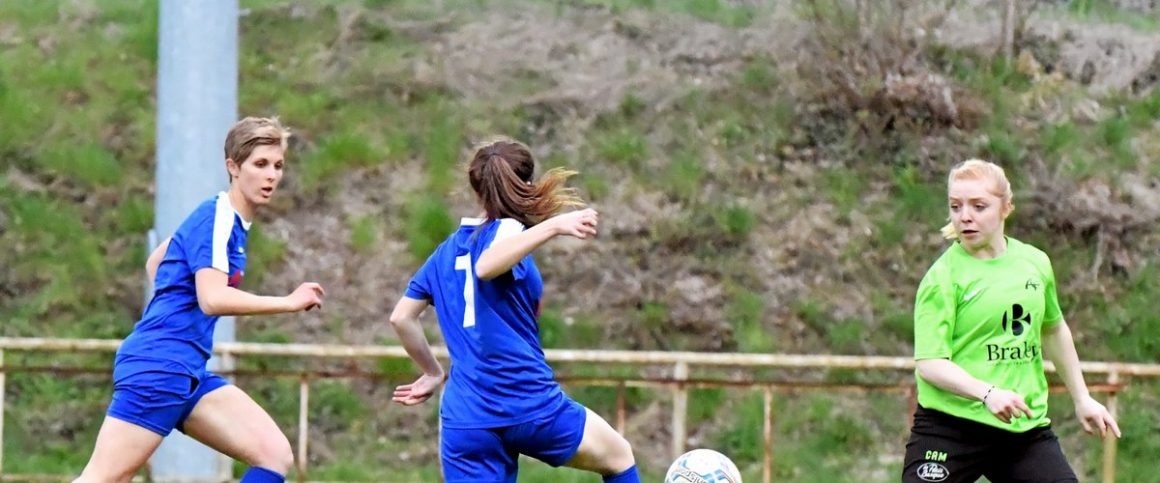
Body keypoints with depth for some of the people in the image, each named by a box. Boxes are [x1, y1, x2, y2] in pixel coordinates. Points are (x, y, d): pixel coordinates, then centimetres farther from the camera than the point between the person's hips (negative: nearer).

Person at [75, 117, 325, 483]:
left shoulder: (228, 220, 18)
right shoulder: (216, 218, -11)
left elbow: (155, 262, 32)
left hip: (190, 373, 10)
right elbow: (213, 299, -25)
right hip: (157, 366, -10)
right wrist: (289, 303, -18)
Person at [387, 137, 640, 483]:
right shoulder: (508, 230, -4)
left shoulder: (447, 250, 16)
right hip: (531, 404, -6)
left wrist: (433, 374, 33)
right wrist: (554, 225, -35)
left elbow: (401, 317, 20)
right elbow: (485, 266, -27)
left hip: (464, 419, 6)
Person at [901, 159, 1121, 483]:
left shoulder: (1035, 263, 8)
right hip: (951, 427, -5)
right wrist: (987, 393, -30)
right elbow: (929, 362, -15)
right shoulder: (943, 276, -8)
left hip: (1026, 428, 5)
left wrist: (1081, 398, 29)